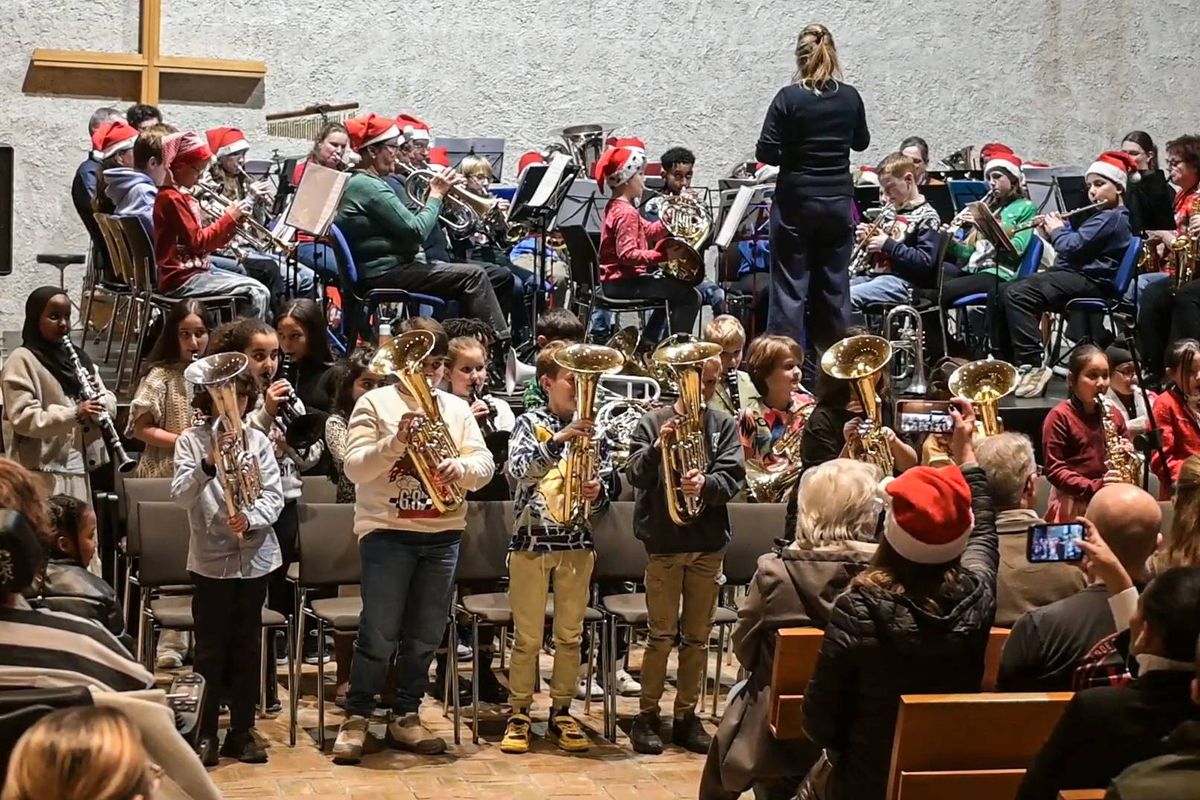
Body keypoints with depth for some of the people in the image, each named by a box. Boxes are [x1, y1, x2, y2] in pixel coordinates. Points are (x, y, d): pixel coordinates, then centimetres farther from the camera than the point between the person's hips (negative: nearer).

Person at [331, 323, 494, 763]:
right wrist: (395, 441, -24)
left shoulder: (457, 408, 12)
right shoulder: (374, 403, 0)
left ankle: (405, 717, 20)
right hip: (387, 532, -4)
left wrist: (461, 467, -18)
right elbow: (355, 468, -10)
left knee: (425, 635, 9)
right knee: (379, 634, -5)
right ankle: (356, 718, 5)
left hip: (443, 534, 4)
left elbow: (485, 465, 4)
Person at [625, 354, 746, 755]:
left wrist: (705, 484, -24)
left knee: (697, 636, 9)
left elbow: (733, 477, -4)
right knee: (662, 634, -1)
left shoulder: (724, 426, 6)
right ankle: (647, 715, 8)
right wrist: (658, 448, -24)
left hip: (709, 544, 3)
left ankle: (686, 715, 18)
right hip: (664, 541, -3)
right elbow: (635, 474, -7)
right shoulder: (653, 422, 0)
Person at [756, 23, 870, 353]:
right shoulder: (850, 97, 0)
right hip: (838, 201, 3)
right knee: (834, 285, 11)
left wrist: (793, 154, 7)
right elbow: (861, 142, 17)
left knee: (790, 287, -1)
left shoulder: (789, 98, -11)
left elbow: (765, 152, -11)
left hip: (796, 202, -3)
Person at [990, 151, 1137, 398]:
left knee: (1017, 294, -30)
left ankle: (1032, 367, -33)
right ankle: (1006, 361, 1)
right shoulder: (1103, 217, 25)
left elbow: (1072, 247, -18)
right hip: (1076, 277, 11)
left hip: (1090, 282, -11)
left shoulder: (1112, 218, -9)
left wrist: (1057, 230, 2)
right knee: (998, 294, 2)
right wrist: (1050, 231, 14)